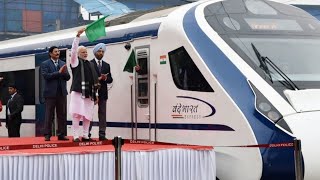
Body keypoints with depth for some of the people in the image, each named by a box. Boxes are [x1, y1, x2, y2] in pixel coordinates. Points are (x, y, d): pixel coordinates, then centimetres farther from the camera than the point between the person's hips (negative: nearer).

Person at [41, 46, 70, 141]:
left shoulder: (63, 64, 14)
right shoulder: (45, 64, 0)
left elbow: (67, 77, 9)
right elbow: (46, 76, -14)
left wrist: (64, 72, -13)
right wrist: (58, 72, -16)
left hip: (62, 92, 4)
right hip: (51, 93, -4)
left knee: (62, 114, 4)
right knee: (49, 115, -1)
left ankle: (61, 134, 9)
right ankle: (47, 135, 3)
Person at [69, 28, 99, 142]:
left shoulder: (90, 64, 17)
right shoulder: (75, 62, 4)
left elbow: (94, 80, 17)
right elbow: (73, 50, -12)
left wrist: (95, 94, 14)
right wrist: (78, 36, -20)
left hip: (89, 93, 5)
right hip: (78, 92, -5)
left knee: (87, 115, 6)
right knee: (76, 114, -7)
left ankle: (85, 135, 13)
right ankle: (75, 136, -6)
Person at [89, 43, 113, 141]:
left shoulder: (106, 65, 15)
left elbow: (110, 79, 10)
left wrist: (105, 78, -10)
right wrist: (97, 79, -17)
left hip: (103, 93, 4)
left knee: (102, 114, 2)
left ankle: (102, 134, 4)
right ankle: (87, 134, 1)